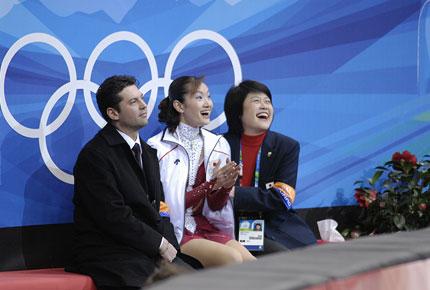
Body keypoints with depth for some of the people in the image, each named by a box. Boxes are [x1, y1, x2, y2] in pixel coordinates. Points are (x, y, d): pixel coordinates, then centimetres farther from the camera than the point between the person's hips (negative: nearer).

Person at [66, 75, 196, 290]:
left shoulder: (148, 153, 20)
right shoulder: (94, 155, -8)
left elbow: (159, 209, 16)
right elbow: (114, 216, -14)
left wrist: (170, 248, -2)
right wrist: (161, 244, -10)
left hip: (150, 254, 8)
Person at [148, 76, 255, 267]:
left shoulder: (218, 144, 9)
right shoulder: (158, 148, -8)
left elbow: (215, 207, 11)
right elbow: (167, 205, -11)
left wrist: (225, 187, -10)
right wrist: (211, 185, -17)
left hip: (209, 228, 5)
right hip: (176, 230, -5)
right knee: (231, 259, -26)